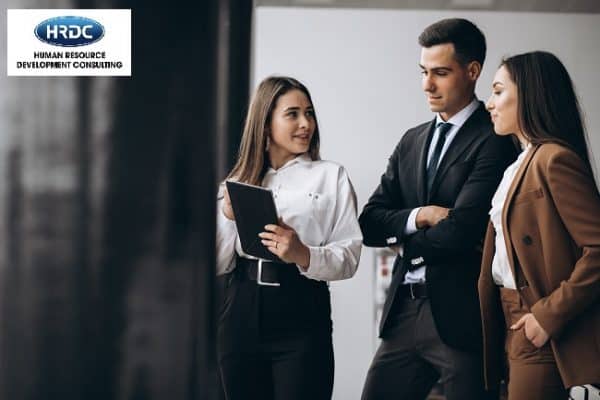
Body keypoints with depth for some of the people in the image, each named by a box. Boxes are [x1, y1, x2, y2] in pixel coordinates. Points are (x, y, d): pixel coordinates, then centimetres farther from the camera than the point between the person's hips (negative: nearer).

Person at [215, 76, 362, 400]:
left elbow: (349, 256, -4)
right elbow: (219, 264, 8)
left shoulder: (332, 176, 4)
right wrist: (228, 217, -7)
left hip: (301, 319, -3)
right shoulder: (238, 181, 12)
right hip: (242, 316, 3)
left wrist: (303, 255, -21)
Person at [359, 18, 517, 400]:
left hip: (462, 315, -7)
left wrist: (406, 241, 0)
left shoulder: (494, 140, -9)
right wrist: (420, 216, -9)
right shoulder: (412, 141, 15)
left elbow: (462, 230, -18)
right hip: (405, 312, 7)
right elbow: (370, 223, 9)